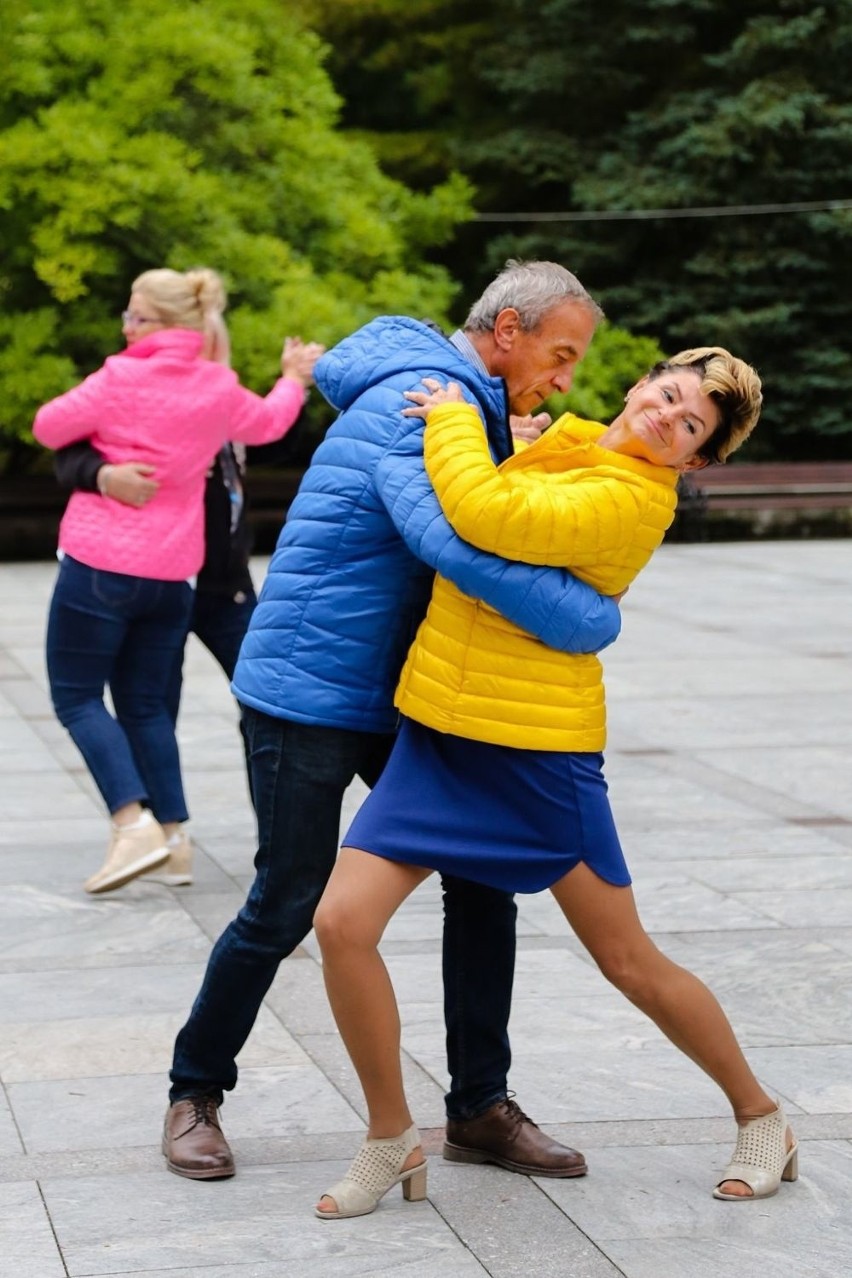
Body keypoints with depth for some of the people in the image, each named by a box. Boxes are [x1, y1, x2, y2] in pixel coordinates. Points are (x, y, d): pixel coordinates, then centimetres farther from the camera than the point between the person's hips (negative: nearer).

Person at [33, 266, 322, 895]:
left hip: (100, 565, -6)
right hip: (172, 571, 6)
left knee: (77, 697, 2)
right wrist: (295, 380, 47)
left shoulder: (124, 378, -11)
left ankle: (134, 822, -13)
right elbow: (268, 421, 27)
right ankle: (173, 829, 12)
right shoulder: (220, 389, 7)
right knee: (145, 703, 15)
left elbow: (50, 427, -3)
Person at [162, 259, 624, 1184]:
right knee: (287, 904, -1)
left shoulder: (463, 404, 11)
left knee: (483, 876, 3)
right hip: (307, 692, -9)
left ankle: (479, 1106, 11)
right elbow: (452, 542, -38)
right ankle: (195, 1094, 19)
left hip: (395, 694, 9)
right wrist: (590, 620, -33)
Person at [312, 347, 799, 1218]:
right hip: (438, 736, 7)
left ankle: (761, 1120, 29)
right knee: (343, 921, -9)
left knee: (630, 963, 6)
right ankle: (392, 1142, 9)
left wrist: (452, 421, -14)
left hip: (537, 753, -7)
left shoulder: (631, 500, -17)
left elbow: (486, 513, -30)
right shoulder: (567, 439, 7)